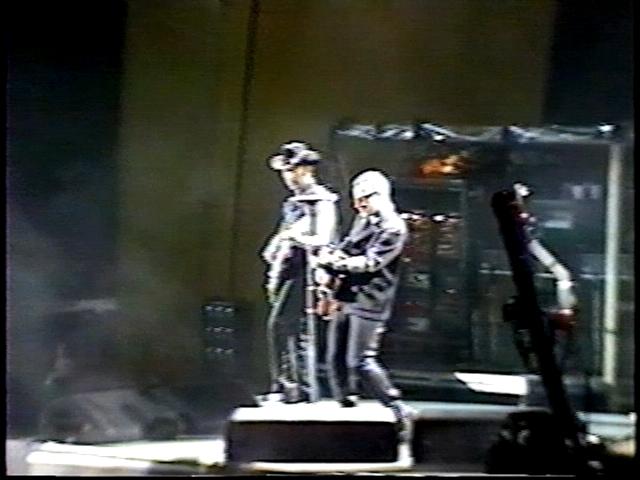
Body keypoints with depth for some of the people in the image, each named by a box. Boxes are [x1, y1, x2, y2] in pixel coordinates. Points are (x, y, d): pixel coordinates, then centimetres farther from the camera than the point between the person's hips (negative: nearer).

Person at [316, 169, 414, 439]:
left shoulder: (394, 228, -10)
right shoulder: (363, 220, 17)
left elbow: (371, 262, -19)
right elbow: (346, 249, 19)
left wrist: (335, 262, -18)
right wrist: (329, 255, -4)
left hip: (368, 302, -9)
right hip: (346, 298, 9)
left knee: (360, 362, -12)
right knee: (336, 358, 8)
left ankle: (398, 412, -3)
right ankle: (346, 408, 18)